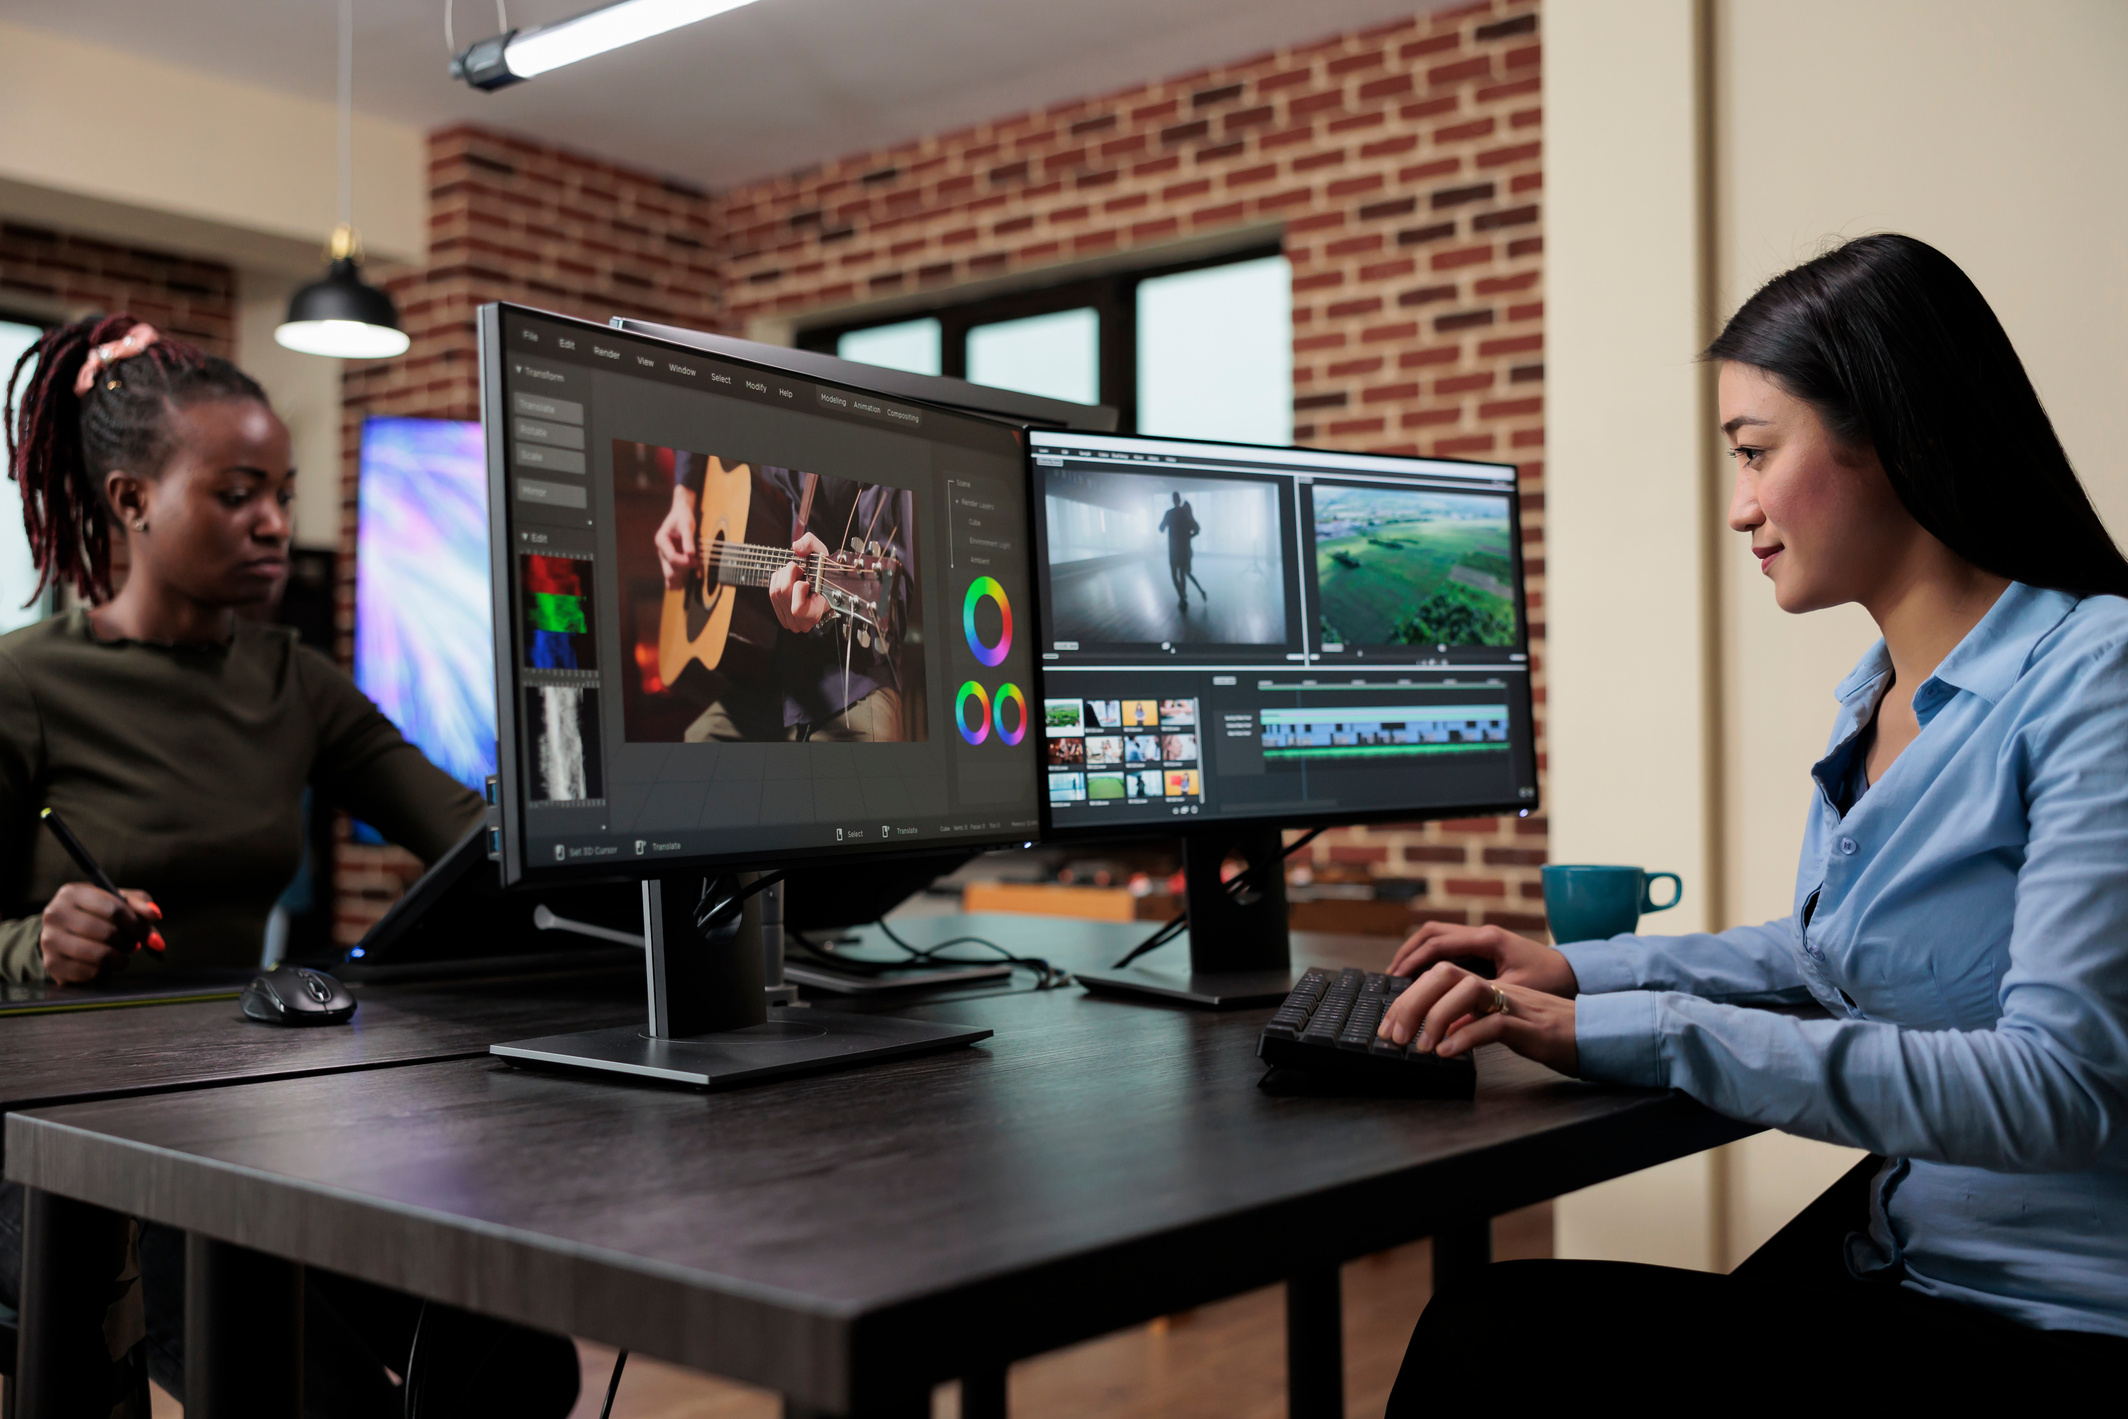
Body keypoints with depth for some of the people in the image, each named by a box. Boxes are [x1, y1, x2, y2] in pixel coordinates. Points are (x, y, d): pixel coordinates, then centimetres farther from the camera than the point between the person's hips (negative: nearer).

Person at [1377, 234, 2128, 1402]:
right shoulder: (1874, 694, 10)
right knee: (1486, 1325, -9)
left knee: (1507, 1340, -19)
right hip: (1887, 1256, 8)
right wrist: (1581, 972, 16)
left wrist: (1636, 1033, -25)